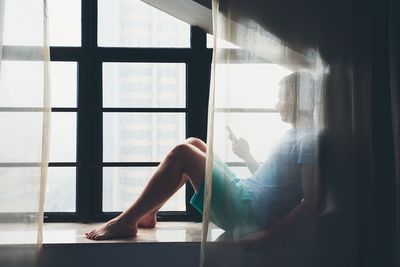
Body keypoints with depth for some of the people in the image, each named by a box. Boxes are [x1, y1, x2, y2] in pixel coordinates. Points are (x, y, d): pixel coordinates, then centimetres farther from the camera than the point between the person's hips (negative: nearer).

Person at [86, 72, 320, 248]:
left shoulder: (308, 140, -12)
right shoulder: (295, 136, 19)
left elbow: (311, 201, -22)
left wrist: (269, 232, -26)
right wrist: (247, 156, 13)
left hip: (246, 212, -10)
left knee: (181, 153, -15)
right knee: (194, 143, 15)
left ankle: (126, 222, -7)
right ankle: (147, 213, 14)